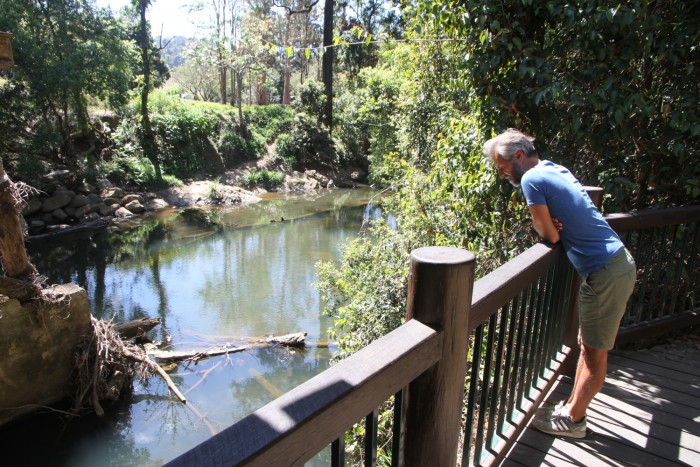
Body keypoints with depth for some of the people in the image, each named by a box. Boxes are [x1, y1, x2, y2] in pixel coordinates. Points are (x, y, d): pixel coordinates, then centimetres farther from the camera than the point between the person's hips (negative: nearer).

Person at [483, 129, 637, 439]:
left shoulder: (532, 179, -16)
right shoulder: (556, 170, 12)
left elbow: (550, 235, -15)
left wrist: (546, 226, 5)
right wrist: (551, 222, -4)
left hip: (606, 272, -10)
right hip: (615, 262, 10)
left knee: (594, 352, 4)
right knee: (589, 346, 17)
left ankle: (573, 420, 18)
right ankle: (572, 407, 29)